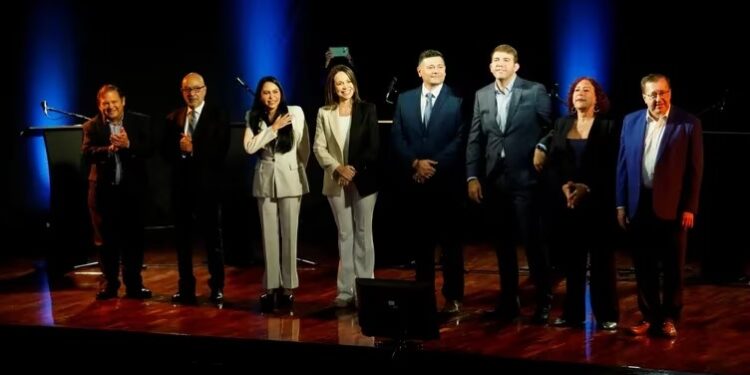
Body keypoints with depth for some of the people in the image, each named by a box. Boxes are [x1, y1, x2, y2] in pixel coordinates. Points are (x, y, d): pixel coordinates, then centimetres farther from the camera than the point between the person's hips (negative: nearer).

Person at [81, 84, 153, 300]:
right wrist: (109, 149, -30)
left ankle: (133, 285, 13)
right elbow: (87, 153, -13)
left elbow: (150, 149, -8)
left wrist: (129, 145, -24)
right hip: (106, 189, 0)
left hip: (132, 188, 0)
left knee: (133, 236, 5)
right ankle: (110, 284, 16)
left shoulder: (140, 122, 1)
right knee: (109, 238, 7)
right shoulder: (92, 126, 1)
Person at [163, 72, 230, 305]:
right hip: (181, 184, 4)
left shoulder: (218, 117, -2)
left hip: (207, 185, -4)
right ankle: (186, 288, 17)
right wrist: (179, 150, -16)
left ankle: (217, 287, 12)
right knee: (182, 237, 9)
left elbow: (220, 152, -11)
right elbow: (166, 152, 5)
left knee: (213, 237, 3)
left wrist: (193, 150, -18)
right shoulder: (173, 118, 9)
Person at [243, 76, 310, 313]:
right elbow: (249, 147, -11)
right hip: (265, 179, 2)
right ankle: (270, 287, 7)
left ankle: (287, 287, 7)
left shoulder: (295, 113, -5)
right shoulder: (253, 117, 2)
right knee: (269, 236, 4)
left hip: (290, 179, -2)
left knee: (289, 234, 1)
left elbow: (304, 146, 4)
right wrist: (274, 128, -14)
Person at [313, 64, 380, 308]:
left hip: (364, 179, -2)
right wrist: (338, 168, -13)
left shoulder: (367, 110, 0)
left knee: (363, 234, 2)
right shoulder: (324, 113, 5)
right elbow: (319, 147, 0)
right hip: (336, 182, 2)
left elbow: (374, 145, -5)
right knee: (345, 235, 7)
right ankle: (346, 290, 8)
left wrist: (355, 169, -14)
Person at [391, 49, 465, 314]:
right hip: (415, 182, 3)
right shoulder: (404, 100, 10)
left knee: (450, 240, 3)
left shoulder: (457, 100, -2)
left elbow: (459, 140, -9)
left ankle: (453, 297, 8)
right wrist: (415, 163, -10)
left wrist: (435, 166, -15)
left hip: (447, 182, -3)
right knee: (421, 240, 9)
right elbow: (396, 139, 5)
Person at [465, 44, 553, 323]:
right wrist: (472, 177, 2)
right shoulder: (482, 96, 10)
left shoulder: (535, 91, -2)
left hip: (525, 177, -4)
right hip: (494, 180, 4)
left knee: (531, 240, -3)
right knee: (503, 243, 10)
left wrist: (542, 149, -13)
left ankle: (543, 302, 8)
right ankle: (508, 301, 18)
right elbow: (474, 139, 8)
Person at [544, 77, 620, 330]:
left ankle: (606, 315, 5)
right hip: (565, 203, 3)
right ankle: (573, 313, 12)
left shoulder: (608, 127, 1)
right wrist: (563, 187, -10)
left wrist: (586, 188, -15)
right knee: (571, 260, 5)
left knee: (601, 261, 0)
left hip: (597, 203, -3)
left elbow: (611, 167, -6)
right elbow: (551, 163, 7)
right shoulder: (561, 125, 12)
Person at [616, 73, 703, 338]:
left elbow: (695, 169, -5)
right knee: (643, 266, 9)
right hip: (640, 205, 3)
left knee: (673, 268, 8)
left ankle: (669, 318, 20)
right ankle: (649, 316, 21)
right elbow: (623, 164, 7)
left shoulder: (688, 124, -5)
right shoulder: (631, 122, 5)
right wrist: (621, 204, 4)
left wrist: (689, 208, -9)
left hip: (672, 206, -3)